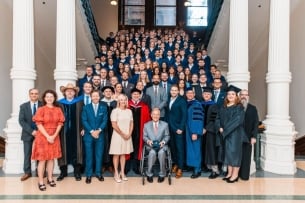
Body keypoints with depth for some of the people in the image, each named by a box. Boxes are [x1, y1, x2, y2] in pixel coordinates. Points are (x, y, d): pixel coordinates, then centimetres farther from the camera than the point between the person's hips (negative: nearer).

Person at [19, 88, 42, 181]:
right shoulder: (23, 106, 4)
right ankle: (27, 172, 22)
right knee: (27, 154, 7)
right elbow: (21, 121, -4)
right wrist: (31, 131, -15)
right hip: (28, 134, 1)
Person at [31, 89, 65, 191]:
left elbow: (60, 123, 1)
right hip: (43, 136, -3)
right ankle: (40, 181, 10)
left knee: (51, 158, 11)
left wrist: (54, 135, -11)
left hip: (54, 136, 3)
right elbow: (39, 125, -10)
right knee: (42, 159, 1)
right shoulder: (41, 109, -4)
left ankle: (50, 178, 23)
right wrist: (47, 136, -16)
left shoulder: (58, 110, 4)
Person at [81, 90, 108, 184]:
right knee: (89, 155, 5)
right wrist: (91, 131, -13)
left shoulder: (104, 107, 6)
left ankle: (98, 173, 20)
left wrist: (98, 130, -13)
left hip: (100, 135, 1)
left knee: (99, 155, 7)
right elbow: (84, 121, -3)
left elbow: (105, 120, 0)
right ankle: (88, 174, 15)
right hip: (88, 135, -1)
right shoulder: (86, 107, 4)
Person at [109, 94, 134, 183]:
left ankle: (122, 173, 20)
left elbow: (131, 124, 8)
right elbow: (114, 125, -13)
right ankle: (116, 174, 13)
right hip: (118, 135, -4)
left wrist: (129, 134, -6)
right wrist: (122, 134, -13)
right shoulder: (115, 111, -8)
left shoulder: (129, 111, 6)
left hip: (127, 136, 4)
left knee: (123, 154, 12)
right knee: (116, 154, 4)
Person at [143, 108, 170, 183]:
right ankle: (149, 174, -15)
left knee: (161, 152, -34)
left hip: (161, 145, 0)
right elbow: (144, 136, 9)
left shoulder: (165, 124, 8)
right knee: (152, 152, -33)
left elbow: (167, 136, 7)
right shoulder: (146, 125, 9)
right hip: (150, 146, 0)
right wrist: (148, 141, -12)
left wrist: (163, 142, -12)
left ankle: (162, 174, -14)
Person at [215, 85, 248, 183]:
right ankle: (230, 173, 20)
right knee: (228, 152, 10)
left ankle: (235, 174, 9)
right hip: (225, 134, 6)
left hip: (235, 134, -6)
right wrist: (220, 128, -10)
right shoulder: (223, 107, 11)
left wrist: (225, 129, -18)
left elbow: (237, 120, -17)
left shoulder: (239, 107, -7)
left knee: (234, 151, -2)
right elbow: (218, 118, 8)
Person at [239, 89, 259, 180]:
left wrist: (254, 136, -6)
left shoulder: (253, 108, 5)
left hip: (247, 137, 0)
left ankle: (244, 175, 17)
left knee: (246, 156, 6)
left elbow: (255, 123, 1)